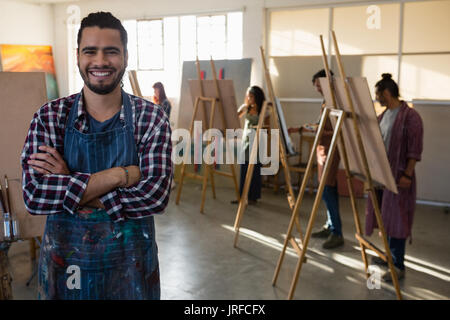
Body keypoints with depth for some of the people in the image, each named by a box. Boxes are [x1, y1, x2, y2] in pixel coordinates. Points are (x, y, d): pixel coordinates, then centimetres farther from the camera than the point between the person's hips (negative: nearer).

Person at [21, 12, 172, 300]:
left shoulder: (151, 117, -9)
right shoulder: (50, 117, -6)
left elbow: (155, 195, -20)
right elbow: (33, 195, -18)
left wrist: (69, 186, -20)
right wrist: (119, 175, -23)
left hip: (130, 266, 0)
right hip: (64, 265, 1)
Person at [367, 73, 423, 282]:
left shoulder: (410, 116, -14)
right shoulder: (383, 115, 11)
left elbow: (415, 149, -16)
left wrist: (407, 174, -19)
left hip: (398, 175, -8)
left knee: (395, 217, -5)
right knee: (384, 215, 16)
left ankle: (398, 266, 3)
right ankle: (390, 255, 31)